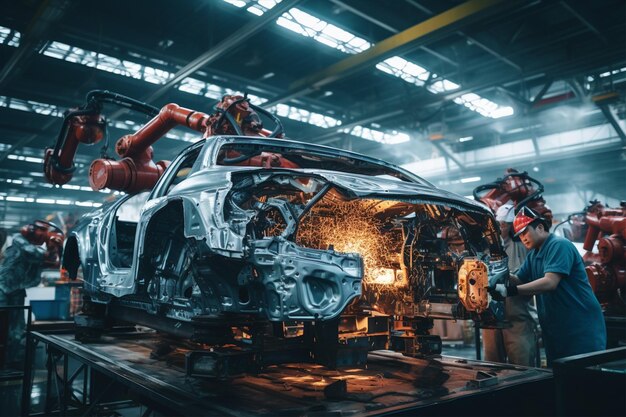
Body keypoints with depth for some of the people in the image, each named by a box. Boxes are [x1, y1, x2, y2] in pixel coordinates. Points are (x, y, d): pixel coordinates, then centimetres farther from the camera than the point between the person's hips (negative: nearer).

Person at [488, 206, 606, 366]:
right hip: (554, 331, 8)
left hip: (582, 329, -8)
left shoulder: (559, 245, -14)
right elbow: (518, 280, 7)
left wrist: (509, 291, -34)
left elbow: (550, 282, -26)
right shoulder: (533, 255, 15)